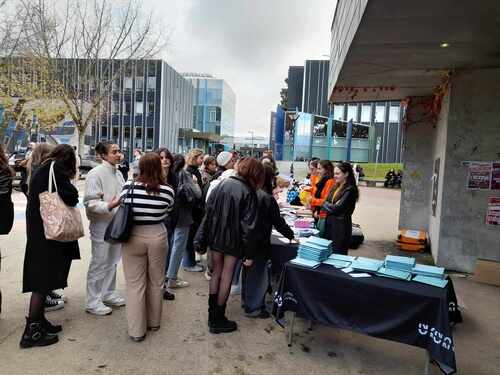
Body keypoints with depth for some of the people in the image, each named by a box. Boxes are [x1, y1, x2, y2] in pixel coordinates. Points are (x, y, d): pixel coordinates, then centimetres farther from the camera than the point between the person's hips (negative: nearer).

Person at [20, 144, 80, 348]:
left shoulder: (41, 170, 12)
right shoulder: (56, 170, -14)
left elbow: (35, 198, 15)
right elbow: (71, 196, -22)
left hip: (38, 232, 9)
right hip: (48, 234, -9)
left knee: (42, 278, 15)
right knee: (43, 280, -2)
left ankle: (39, 321, 26)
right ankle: (31, 332, 5)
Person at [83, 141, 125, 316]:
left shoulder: (118, 173, 10)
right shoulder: (95, 174, -14)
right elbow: (91, 203, -20)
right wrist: (110, 205, -33)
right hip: (102, 225, -8)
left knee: (112, 261, 19)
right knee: (99, 263, 2)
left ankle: (108, 294, 35)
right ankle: (93, 302, 17)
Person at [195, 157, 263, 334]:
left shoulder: (222, 184, 1)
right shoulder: (248, 192, -14)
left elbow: (208, 213, 2)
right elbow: (248, 225, -16)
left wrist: (201, 241, 7)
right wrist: (249, 254, -11)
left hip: (215, 238, 5)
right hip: (233, 241, -5)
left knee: (216, 273, 17)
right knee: (226, 277, 6)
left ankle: (212, 315, 28)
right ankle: (218, 321, 17)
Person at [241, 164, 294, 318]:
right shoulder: (267, 199, -19)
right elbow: (278, 222, -14)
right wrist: (291, 235, -2)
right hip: (260, 242, -8)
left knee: (248, 270, 21)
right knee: (259, 273, 5)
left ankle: (246, 299, 38)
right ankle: (253, 308, 15)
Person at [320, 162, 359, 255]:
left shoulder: (350, 189, -13)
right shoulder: (336, 187, 12)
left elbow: (338, 208, -19)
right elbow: (327, 202, 10)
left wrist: (325, 205, -4)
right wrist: (329, 206, -11)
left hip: (341, 225, -7)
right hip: (330, 222, 7)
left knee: (338, 254, 2)